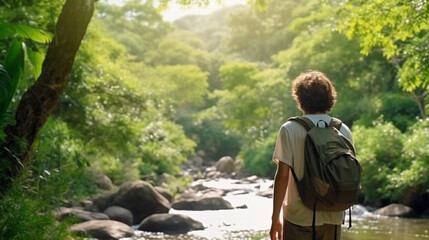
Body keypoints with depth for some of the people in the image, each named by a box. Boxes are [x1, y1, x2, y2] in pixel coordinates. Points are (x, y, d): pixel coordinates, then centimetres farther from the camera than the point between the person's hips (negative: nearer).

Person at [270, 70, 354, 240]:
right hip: (333, 218, 3)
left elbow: (282, 175, -11)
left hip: (299, 217, -3)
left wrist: (275, 217, -4)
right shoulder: (343, 130, 2)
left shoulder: (290, 129, -8)